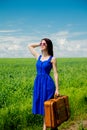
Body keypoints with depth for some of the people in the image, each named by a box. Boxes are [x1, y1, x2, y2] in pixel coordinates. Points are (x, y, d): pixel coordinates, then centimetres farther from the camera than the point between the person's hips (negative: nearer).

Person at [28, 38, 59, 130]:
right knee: (42, 106, 10)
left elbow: (55, 74, -6)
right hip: (38, 83, 5)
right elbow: (29, 46, 21)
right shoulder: (38, 56, 9)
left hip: (48, 83, -5)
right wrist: (40, 44, 14)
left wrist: (57, 89, -10)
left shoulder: (52, 59, -4)